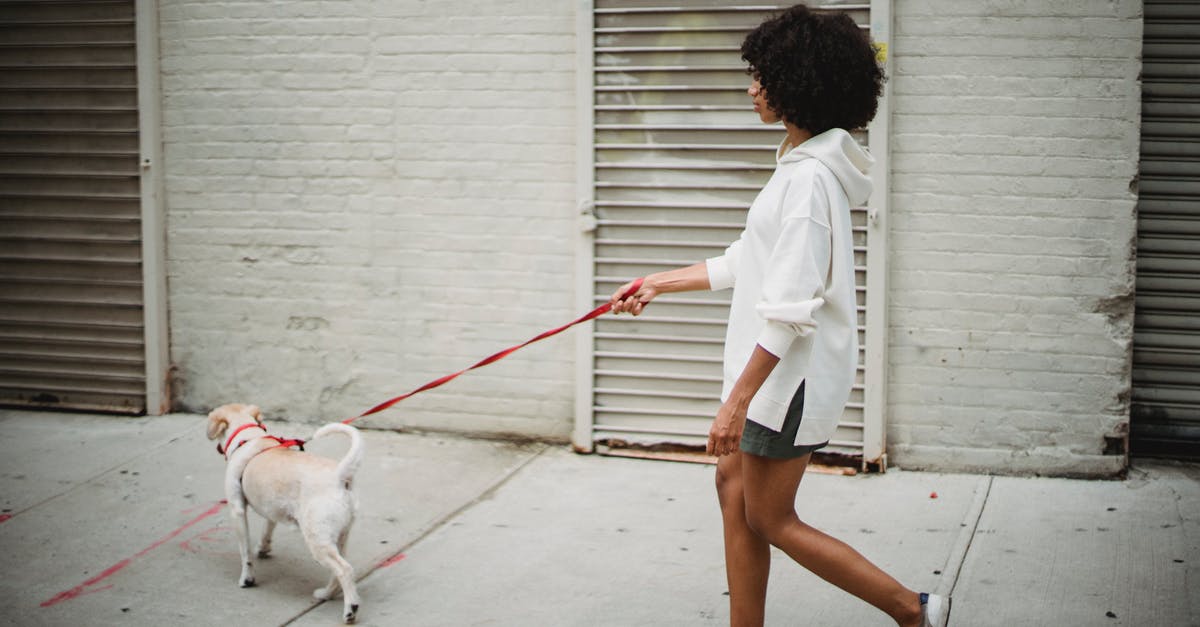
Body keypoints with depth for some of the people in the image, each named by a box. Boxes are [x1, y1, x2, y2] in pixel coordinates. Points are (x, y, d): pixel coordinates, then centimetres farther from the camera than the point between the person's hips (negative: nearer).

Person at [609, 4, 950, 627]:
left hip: (790, 372, -10)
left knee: (771, 519, 2)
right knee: (734, 488, 15)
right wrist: (659, 283, 23)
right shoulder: (800, 164, 10)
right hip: (772, 365, 10)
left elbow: (790, 310, -26)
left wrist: (738, 400, -25)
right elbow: (747, 262, 20)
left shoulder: (808, 179, -22)